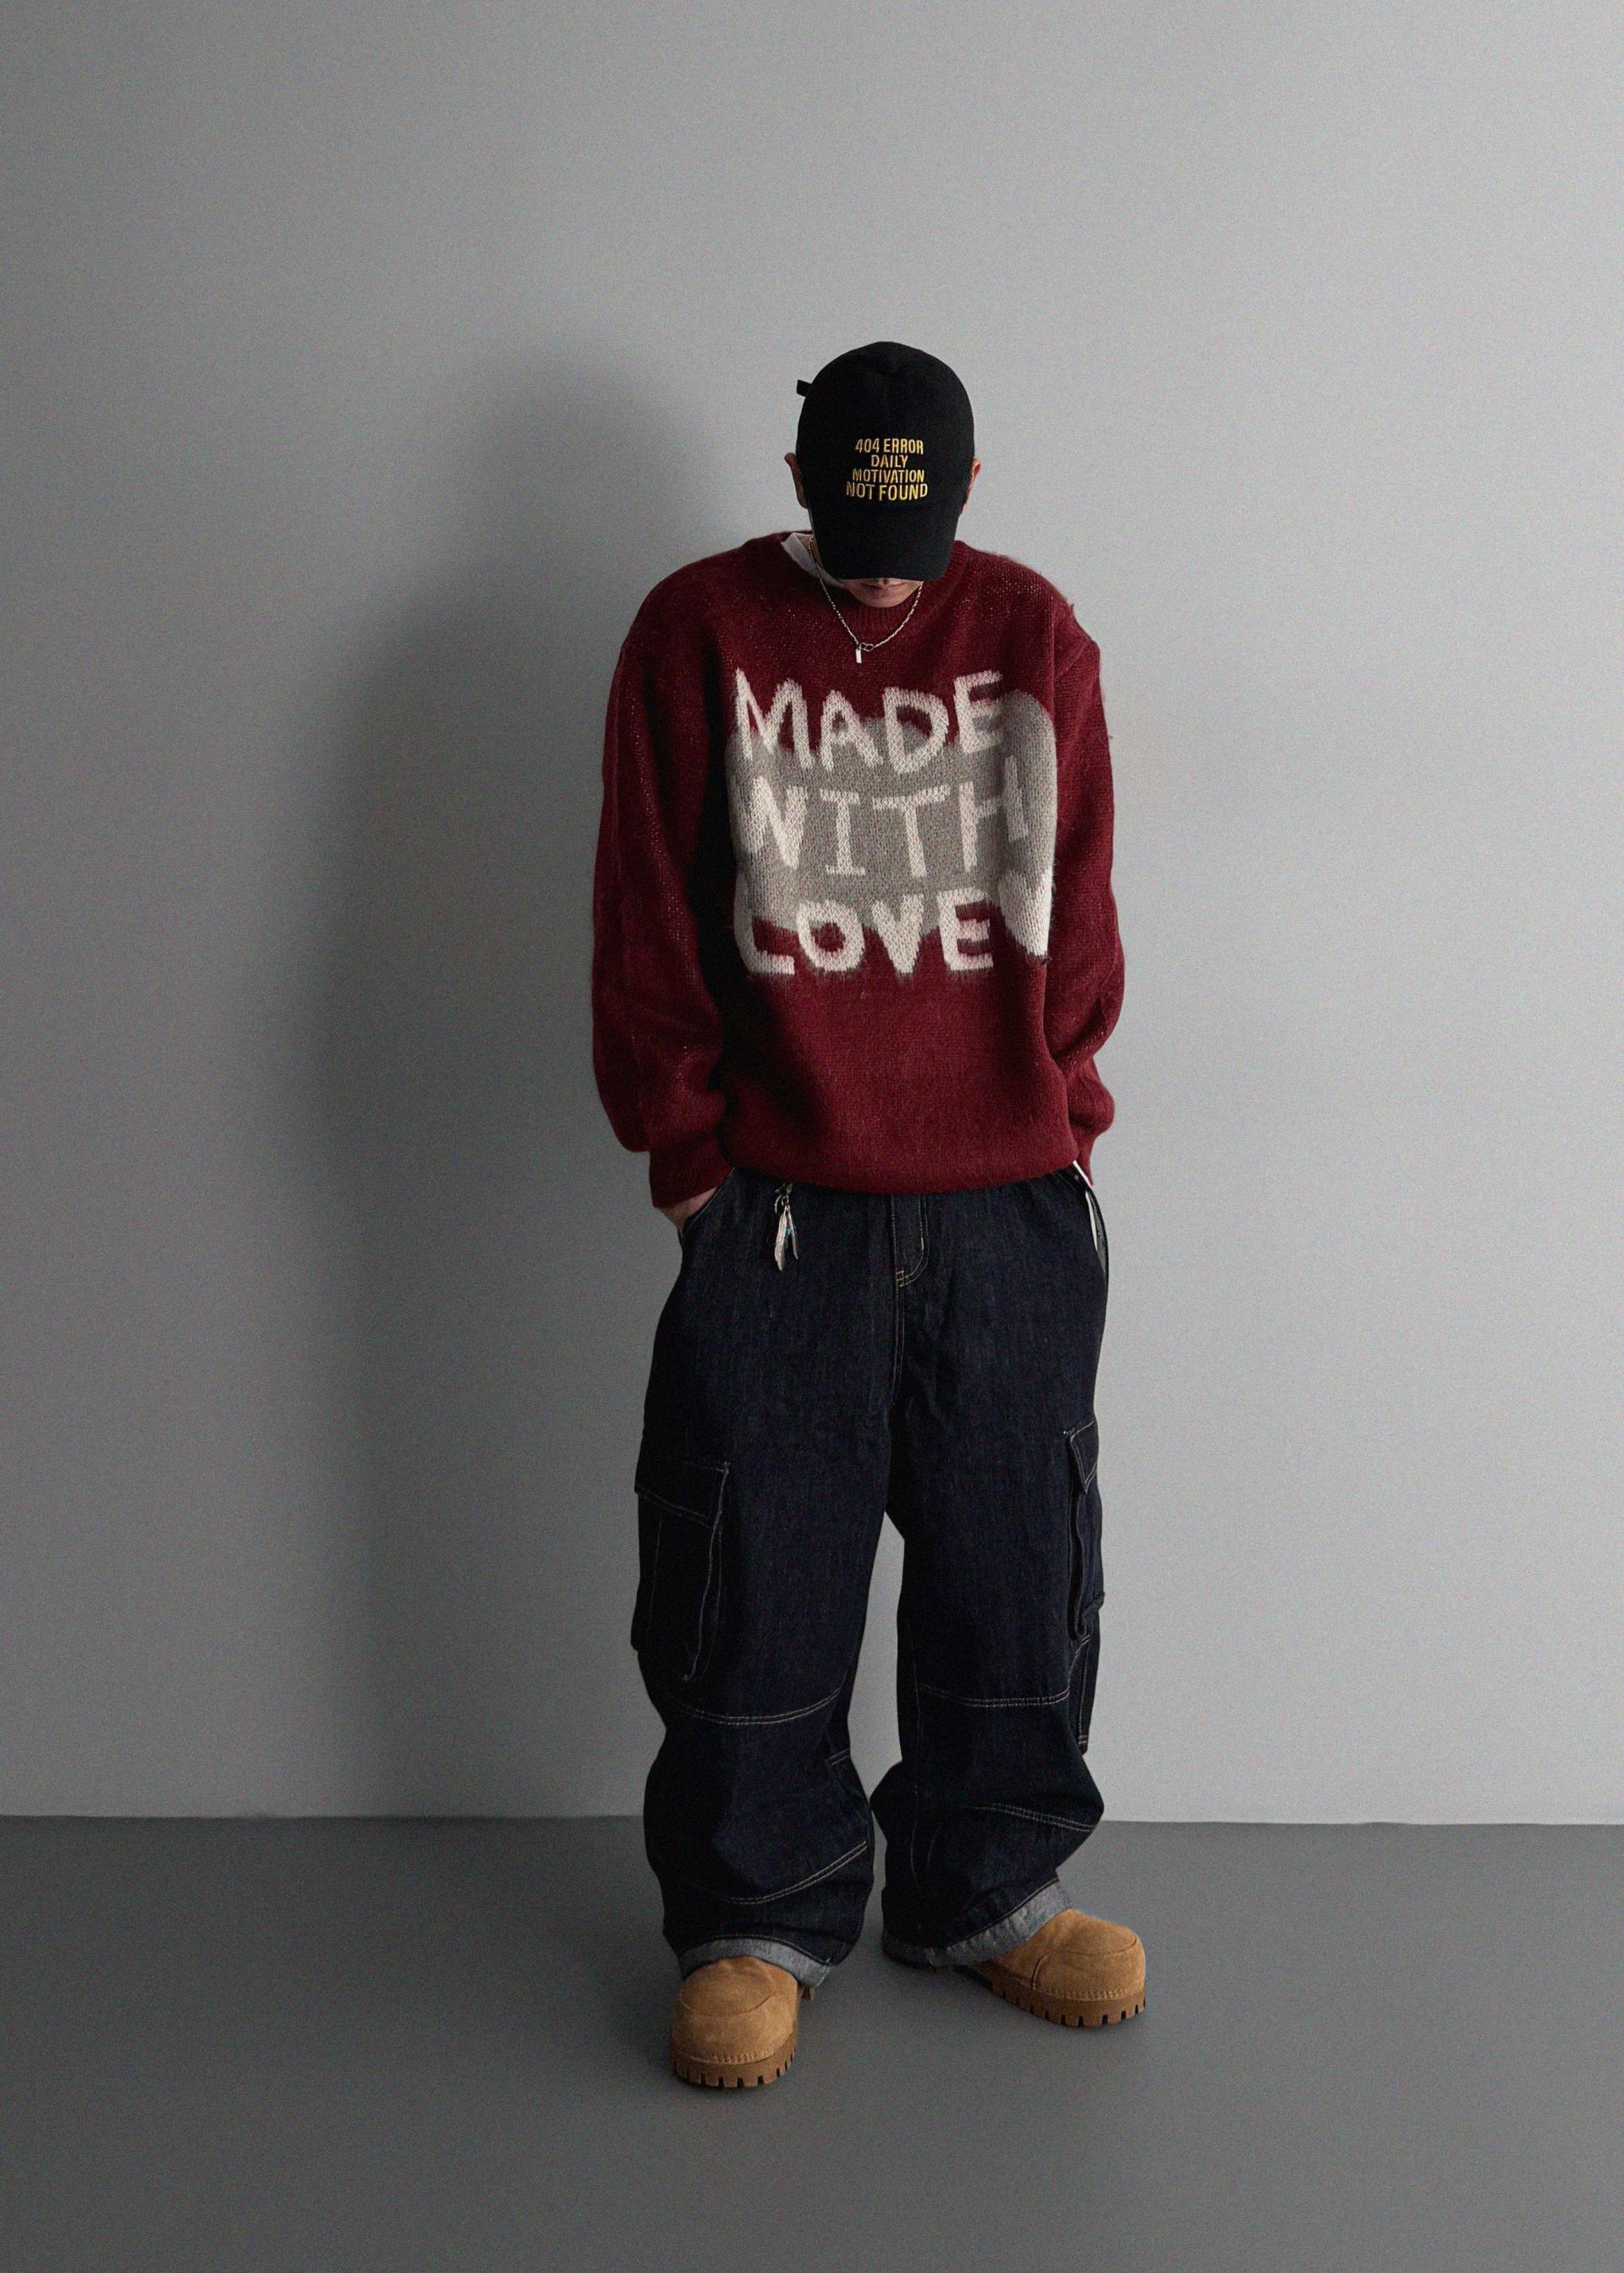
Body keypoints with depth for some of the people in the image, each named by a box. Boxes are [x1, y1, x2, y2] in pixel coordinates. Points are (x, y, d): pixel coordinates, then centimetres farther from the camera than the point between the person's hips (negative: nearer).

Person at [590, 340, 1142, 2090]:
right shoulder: (696, 633, 0)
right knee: (754, 1578, 4)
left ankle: (987, 1886, 30)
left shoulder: (1034, 634, 5)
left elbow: (1076, 908, 9)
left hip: (1010, 1205, 2)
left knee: (1017, 1567, 10)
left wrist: (1059, 1119, 4)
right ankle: (761, 1915, 22)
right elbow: (646, 924, 1)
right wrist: (688, 1148, -1)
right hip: (777, 1210, -2)